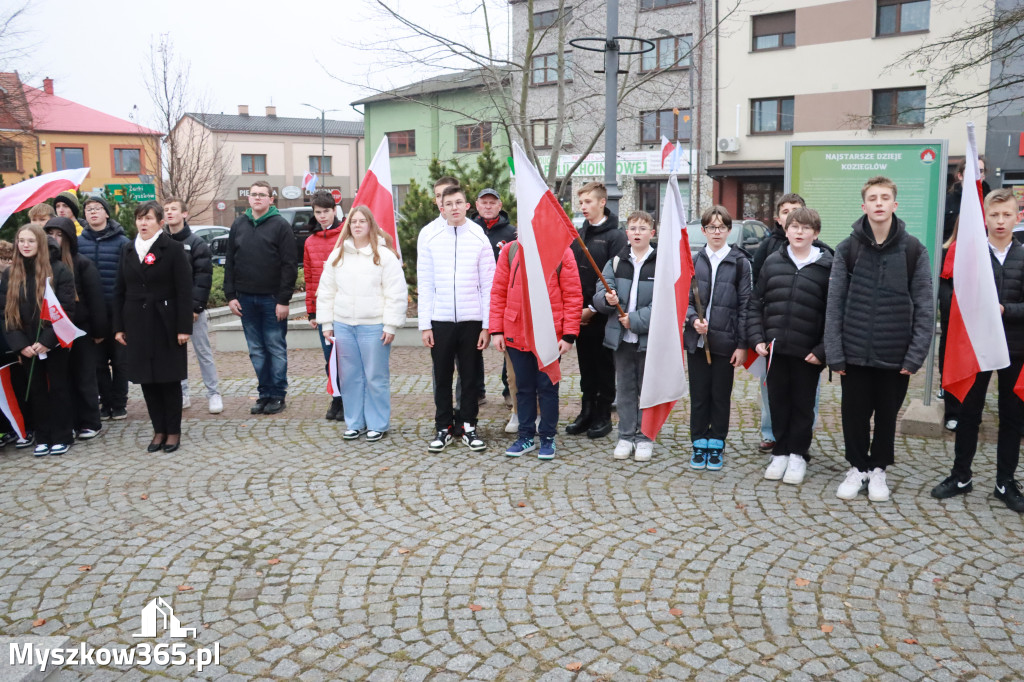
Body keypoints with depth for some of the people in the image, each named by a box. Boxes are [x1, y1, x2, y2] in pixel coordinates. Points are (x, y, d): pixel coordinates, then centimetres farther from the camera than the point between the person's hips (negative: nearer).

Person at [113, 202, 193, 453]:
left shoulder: (173, 249, -4)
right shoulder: (129, 250, 10)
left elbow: (184, 291, -8)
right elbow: (120, 291, 12)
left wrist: (184, 327, -13)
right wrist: (119, 326, 6)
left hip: (165, 323, -4)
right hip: (137, 324, 4)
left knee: (169, 379, 3)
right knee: (147, 379, 6)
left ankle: (173, 431, 14)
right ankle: (159, 430, 17)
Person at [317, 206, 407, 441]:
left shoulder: (385, 255, -3)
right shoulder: (337, 255, 10)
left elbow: (396, 294, -6)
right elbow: (326, 291, 13)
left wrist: (391, 326, -10)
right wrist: (326, 323, 9)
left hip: (374, 326, -4)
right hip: (343, 325, 4)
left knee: (376, 378, 2)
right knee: (350, 377, 9)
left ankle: (378, 424, 14)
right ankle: (354, 423, 21)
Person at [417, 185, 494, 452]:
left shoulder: (479, 237, -1)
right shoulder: (429, 236, 1)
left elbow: (488, 285, 0)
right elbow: (424, 283, 2)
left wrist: (487, 325, -4)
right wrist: (425, 324, -2)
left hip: (472, 320, 0)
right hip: (440, 320, 1)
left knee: (470, 377, 8)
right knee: (442, 377, 8)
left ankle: (468, 426, 20)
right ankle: (443, 427, 20)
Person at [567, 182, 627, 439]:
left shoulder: (616, 236, -7)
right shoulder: (577, 235, 13)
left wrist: (593, 308, -14)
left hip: (603, 315, -5)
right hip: (579, 314, 5)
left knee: (604, 366, 4)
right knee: (586, 366, 12)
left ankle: (603, 415, 14)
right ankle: (587, 412, 22)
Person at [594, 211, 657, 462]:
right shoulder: (616, 262, 8)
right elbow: (598, 297, 3)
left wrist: (636, 320, -16)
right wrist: (607, 299, -19)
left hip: (649, 337, -3)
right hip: (621, 337, 3)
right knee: (625, 388, 11)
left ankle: (645, 437, 16)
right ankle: (626, 436, 21)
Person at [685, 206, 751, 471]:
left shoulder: (740, 262, 0)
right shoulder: (693, 261, 6)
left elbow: (745, 306, -2)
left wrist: (742, 344, -6)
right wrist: (693, 320, -11)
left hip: (725, 341, -2)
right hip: (697, 340, 2)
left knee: (721, 396, 7)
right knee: (698, 394, 8)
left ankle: (716, 444, 20)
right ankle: (699, 443, 21)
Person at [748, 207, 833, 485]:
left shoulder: (827, 266, -4)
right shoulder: (772, 262, 6)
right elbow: (756, 303, 9)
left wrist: (822, 350, -11)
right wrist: (757, 338, 0)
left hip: (807, 352, -3)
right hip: (775, 348, 3)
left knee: (803, 404, 9)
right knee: (778, 401, 11)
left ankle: (798, 454, 23)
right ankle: (780, 452, 25)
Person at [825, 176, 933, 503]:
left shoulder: (913, 250, -1)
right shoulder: (847, 249, 0)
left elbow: (924, 306, -2)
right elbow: (835, 304, -2)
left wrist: (916, 353, -8)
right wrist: (835, 353, -6)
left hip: (896, 355, 0)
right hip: (855, 352, 0)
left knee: (887, 414, 11)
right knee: (854, 413, 9)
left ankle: (878, 469, 29)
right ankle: (858, 467, 27)